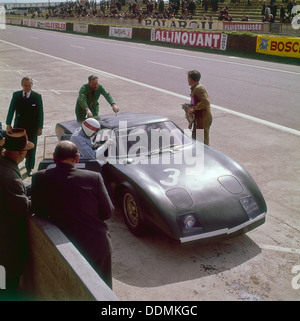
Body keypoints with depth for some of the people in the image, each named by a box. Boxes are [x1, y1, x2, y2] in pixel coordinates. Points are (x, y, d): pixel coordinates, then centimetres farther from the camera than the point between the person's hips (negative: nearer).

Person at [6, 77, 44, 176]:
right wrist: (8, 124, 3)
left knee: (31, 148, 8)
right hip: (19, 126, 1)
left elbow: (40, 112, -5)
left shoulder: (37, 96, -7)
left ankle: (29, 168, 24)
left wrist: (40, 127, -6)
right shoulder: (16, 95, -1)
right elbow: (11, 110, 4)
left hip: (32, 127, -1)